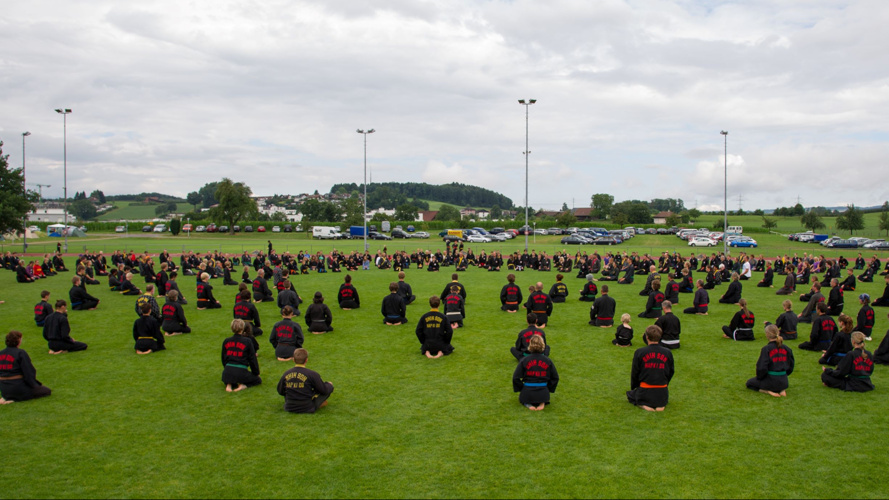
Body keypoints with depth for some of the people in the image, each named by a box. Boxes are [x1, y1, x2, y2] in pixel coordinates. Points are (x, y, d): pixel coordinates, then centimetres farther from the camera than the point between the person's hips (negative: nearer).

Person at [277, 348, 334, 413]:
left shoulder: (286, 374, -7)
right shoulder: (312, 374, -17)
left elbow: (280, 391, 8)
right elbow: (324, 390, -7)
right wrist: (329, 385, 17)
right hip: (308, 409, -4)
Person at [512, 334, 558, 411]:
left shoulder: (524, 360, -9)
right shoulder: (548, 361, -3)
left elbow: (516, 378, -6)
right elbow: (555, 378, 6)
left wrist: (521, 389, 9)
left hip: (527, 393, -1)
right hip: (543, 393, 1)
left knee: (523, 398, 33)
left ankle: (528, 404, -2)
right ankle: (542, 403, 0)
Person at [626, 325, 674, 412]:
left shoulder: (639, 352, -9)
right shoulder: (667, 353, -2)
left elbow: (634, 373, -1)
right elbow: (671, 373, 10)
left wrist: (633, 388, 17)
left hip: (645, 393, -3)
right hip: (662, 394, 3)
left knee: (630, 394, 28)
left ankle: (644, 404, -3)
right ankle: (660, 405, 2)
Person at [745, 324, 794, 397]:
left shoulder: (766, 349, -18)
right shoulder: (786, 349, 0)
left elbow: (761, 367, -19)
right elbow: (790, 366, 8)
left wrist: (759, 377, 0)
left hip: (771, 380, -6)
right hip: (784, 381, 6)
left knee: (749, 383, 19)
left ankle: (768, 391, -5)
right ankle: (782, 389, 10)